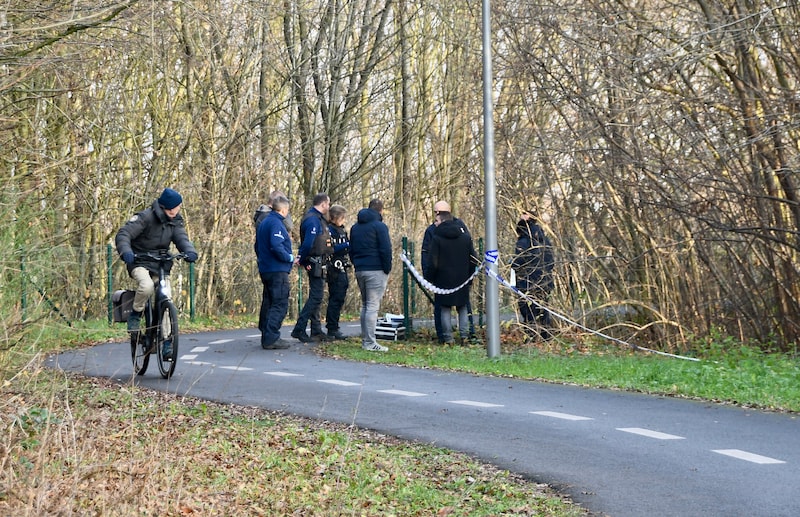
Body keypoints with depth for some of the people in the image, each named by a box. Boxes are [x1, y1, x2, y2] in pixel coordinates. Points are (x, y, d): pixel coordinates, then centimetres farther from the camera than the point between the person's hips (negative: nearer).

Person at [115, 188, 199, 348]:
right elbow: (123, 234, -20)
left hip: (160, 264, 5)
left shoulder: (175, 221, 3)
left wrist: (190, 251, -34)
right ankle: (135, 315, -8)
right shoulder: (145, 217, -15)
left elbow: (181, 238, -11)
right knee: (147, 286, -35)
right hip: (139, 263, -5)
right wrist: (125, 251, -40)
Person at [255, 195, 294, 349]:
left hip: (265, 270, 10)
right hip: (278, 270, -10)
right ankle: (271, 338, -12)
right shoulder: (276, 223, -14)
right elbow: (276, 246, -25)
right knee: (280, 304, -8)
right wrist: (290, 258, -13)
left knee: (268, 303, 14)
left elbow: (258, 246, 23)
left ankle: (266, 337, 19)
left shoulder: (263, 222, 16)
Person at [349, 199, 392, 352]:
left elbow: (351, 250, 19)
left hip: (360, 270, 7)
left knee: (365, 305, 16)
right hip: (376, 270, -7)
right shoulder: (379, 226, -9)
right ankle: (370, 342, -10)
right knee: (373, 306, -7)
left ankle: (365, 339, 16)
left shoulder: (355, 227, 15)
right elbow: (386, 250, -12)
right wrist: (387, 269, -4)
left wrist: (356, 265, 18)